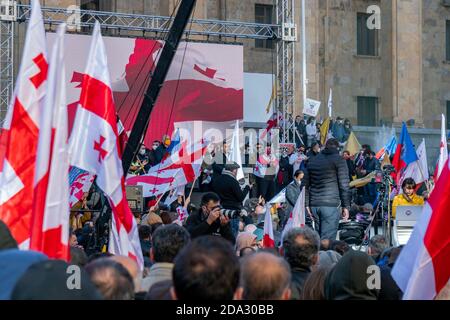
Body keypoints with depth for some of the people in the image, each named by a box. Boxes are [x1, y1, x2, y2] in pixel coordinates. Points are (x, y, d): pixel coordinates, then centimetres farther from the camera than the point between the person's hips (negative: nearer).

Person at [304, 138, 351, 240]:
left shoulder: (312, 161, 16)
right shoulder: (338, 160, -1)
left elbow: (306, 185, 16)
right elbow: (344, 185, -6)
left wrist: (307, 204, 19)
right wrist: (346, 206, -2)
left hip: (314, 205, 6)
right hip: (331, 205, -6)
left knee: (321, 235, 16)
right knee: (327, 239, -9)